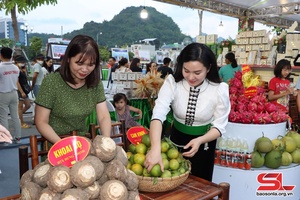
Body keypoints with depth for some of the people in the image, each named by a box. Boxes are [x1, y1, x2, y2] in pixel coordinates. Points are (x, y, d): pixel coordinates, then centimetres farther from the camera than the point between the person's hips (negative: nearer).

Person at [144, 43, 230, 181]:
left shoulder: (220, 89, -20)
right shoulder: (172, 82, -22)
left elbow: (219, 126, -13)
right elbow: (158, 114, -34)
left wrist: (200, 141, -32)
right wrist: (155, 149, -49)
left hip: (203, 144, -1)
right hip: (176, 141, 1)